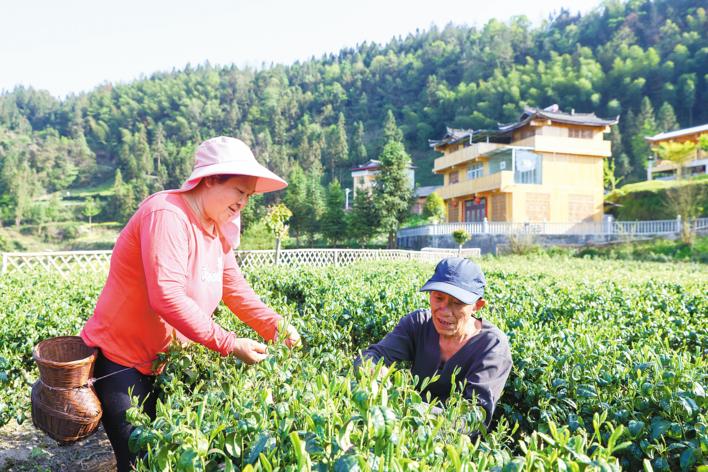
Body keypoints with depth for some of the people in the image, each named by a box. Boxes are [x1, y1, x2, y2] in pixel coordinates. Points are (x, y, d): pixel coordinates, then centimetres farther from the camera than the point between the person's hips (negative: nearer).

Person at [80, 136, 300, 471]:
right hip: (118, 360, -8)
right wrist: (229, 345, -32)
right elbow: (167, 298, -34)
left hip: (162, 365, 9)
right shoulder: (167, 215, -25)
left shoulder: (218, 229, 4)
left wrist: (276, 327, -11)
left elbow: (236, 291, 4)